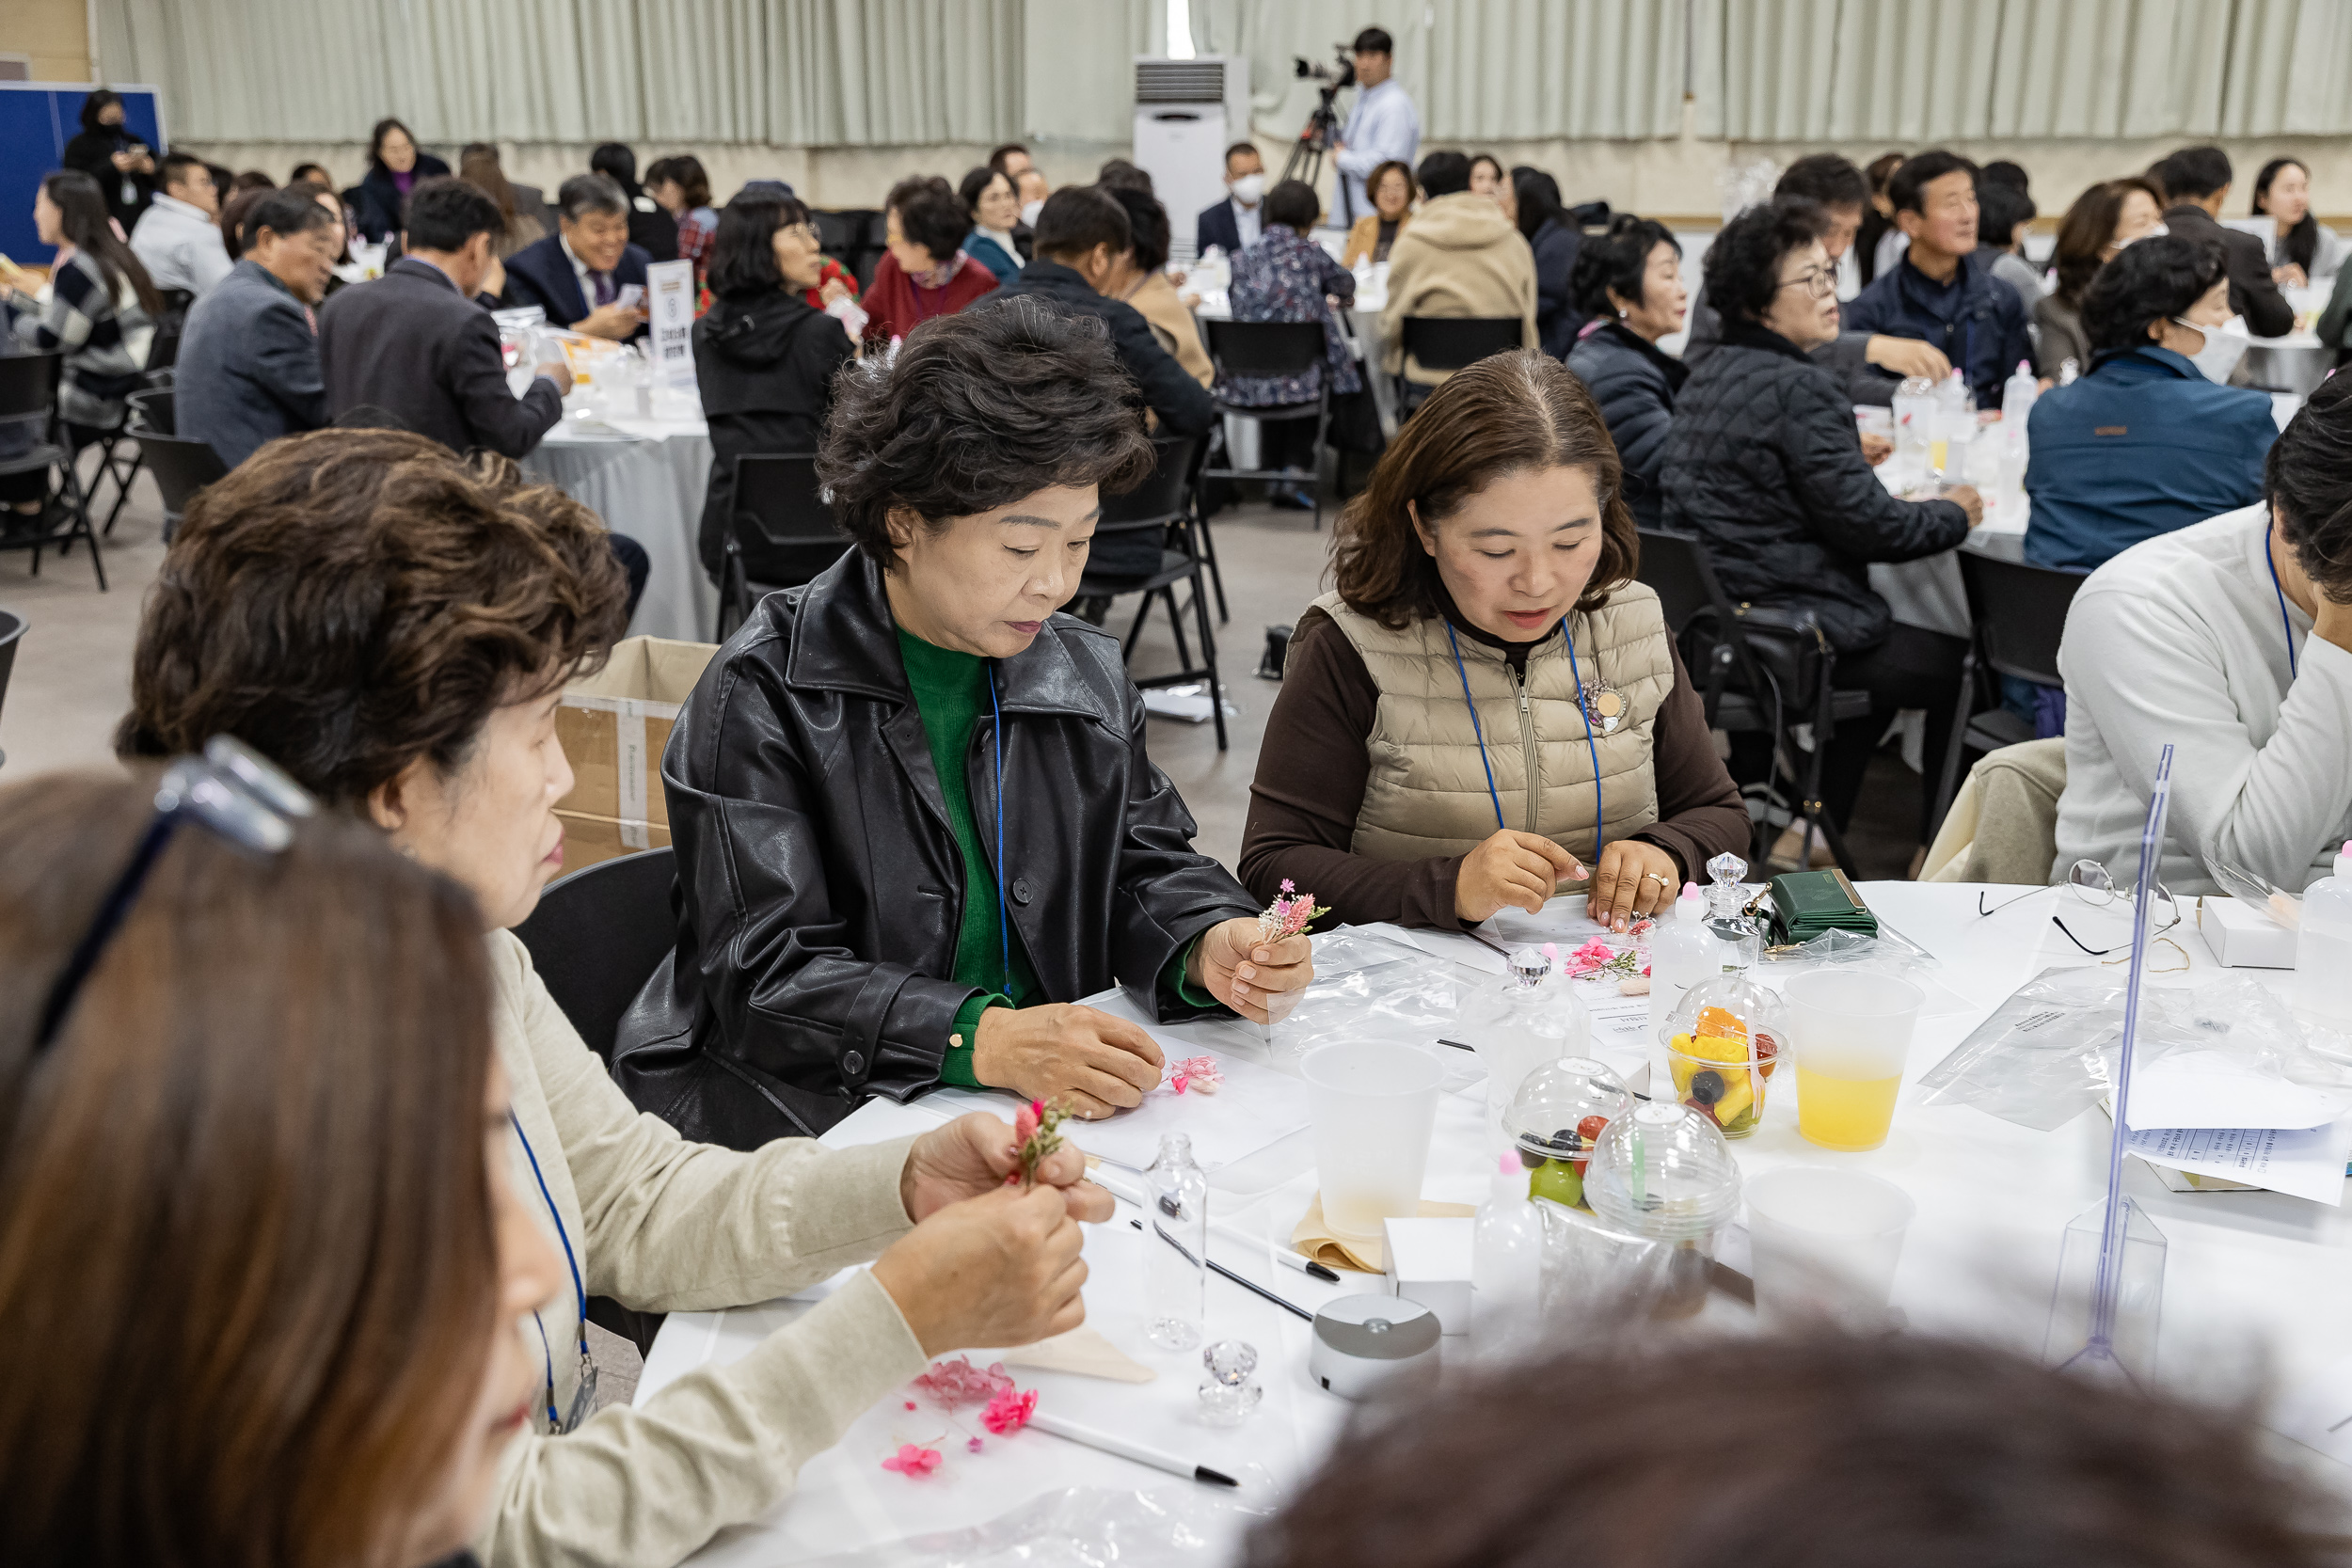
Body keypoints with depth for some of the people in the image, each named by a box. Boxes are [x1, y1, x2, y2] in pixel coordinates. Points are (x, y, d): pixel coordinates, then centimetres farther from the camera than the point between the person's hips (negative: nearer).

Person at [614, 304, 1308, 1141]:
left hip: (1054, 1102, 5)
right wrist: (982, 1040, -31)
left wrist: (1207, 946, -6)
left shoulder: (1088, 674, 8)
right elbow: (764, 974, -17)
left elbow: (1146, 862, 18)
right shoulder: (762, 696, -11)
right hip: (817, 1119, -4)